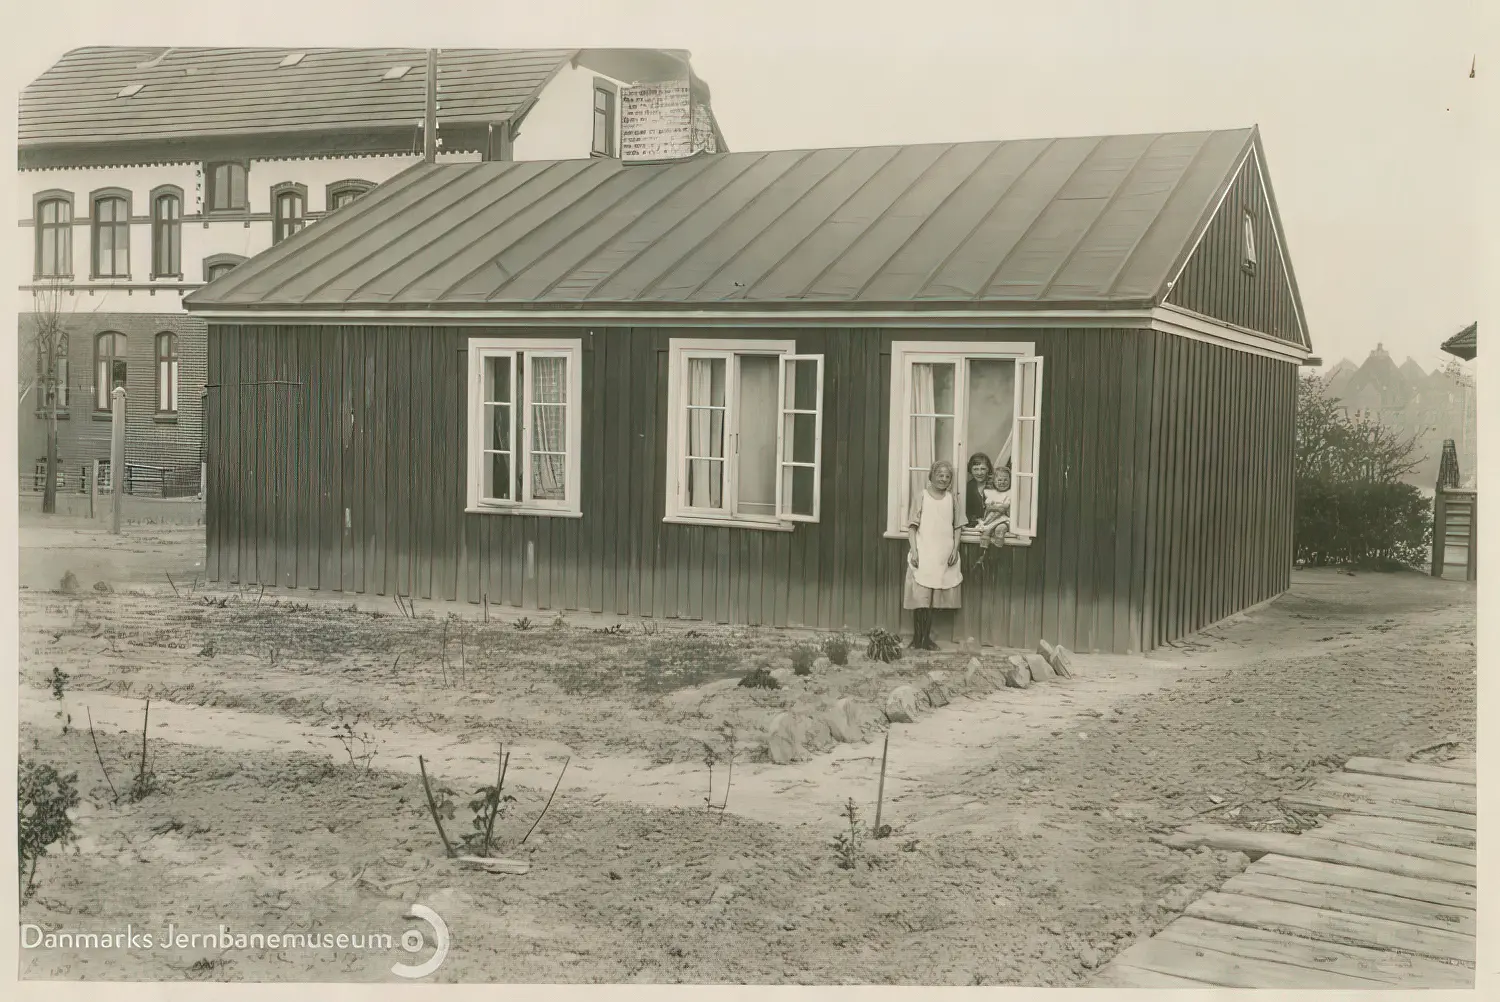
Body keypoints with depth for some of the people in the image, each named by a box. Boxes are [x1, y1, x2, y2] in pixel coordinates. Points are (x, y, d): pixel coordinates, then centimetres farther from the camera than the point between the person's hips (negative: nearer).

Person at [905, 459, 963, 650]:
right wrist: (914, 551, -11)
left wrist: (955, 549, 0)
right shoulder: (921, 497, -2)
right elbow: (912, 526, -3)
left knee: (933, 598, 6)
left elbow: (957, 527, 11)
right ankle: (917, 638, 4)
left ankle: (927, 638, 14)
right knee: (920, 596, -4)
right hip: (923, 555, -3)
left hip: (944, 556, 3)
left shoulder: (951, 498, 7)